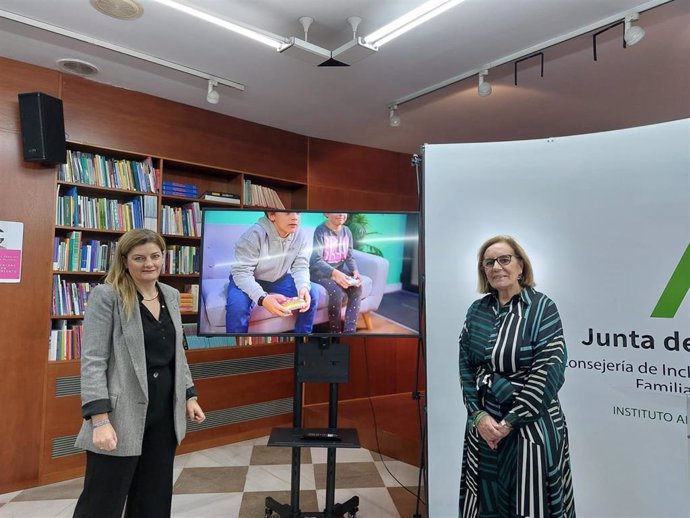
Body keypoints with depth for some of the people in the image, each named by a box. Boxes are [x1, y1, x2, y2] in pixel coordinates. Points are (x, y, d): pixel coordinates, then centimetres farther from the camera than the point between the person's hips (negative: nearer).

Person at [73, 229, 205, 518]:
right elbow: (92, 361, -14)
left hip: (164, 413, 6)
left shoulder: (171, 295, 8)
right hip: (121, 415, -5)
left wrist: (190, 396, 13)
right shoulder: (106, 296, -10)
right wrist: (100, 419, -19)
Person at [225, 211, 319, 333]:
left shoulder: (300, 236, -15)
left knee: (311, 295, -14)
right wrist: (262, 298, -50)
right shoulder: (255, 234, -31)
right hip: (249, 280, -4)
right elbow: (241, 272, -33)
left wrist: (304, 287, -38)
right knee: (237, 305, -33)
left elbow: (301, 267, -13)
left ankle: (303, 334, 7)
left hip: (279, 278, 5)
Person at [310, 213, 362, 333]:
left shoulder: (347, 231, 5)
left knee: (357, 287, -21)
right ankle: (336, 330, -12)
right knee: (336, 291, -31)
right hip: (320, 271, -5)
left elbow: (349, 257, 5)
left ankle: (349, 330, -19)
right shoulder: (320, 231, -14)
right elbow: (316, 260, -23)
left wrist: (355, 271, -17)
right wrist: (334, 273, -39)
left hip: (340, 270, 6)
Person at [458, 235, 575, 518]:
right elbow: (465, 366, 4)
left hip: (531, 426, -4)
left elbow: (548, 371, -15)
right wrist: (478, 415, -8)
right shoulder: (476, 311, 4)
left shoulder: (542, 308, -9)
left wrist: (510, 422, -16)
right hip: (483, 425, 4)